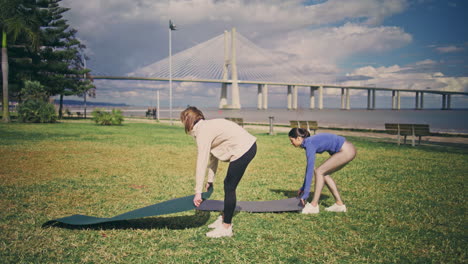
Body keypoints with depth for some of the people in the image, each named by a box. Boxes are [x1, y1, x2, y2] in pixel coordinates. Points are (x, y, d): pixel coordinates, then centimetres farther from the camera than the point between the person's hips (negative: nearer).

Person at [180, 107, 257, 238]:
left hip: (243, 150, -10)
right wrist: (210, 180, 19)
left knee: (229, 187, 0)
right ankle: (224, 218, 33)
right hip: (248, 145, 10)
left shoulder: (203, 132, -13)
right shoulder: (208, 126, 15)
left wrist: (198, 192, -15)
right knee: (228, 185, 19)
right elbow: (212, 155, 18)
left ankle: (226, 228, 10)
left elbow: (201, 163, -17)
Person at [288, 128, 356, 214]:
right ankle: (339, 204, 11)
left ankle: (314, 205, -6)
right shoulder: (309, 142, 11)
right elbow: (309, 166, 19)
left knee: (319, 172, -9)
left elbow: (310, 169, -21)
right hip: (346, 150, 9)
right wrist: (303, 187, 22)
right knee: (323, 174, 10)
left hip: (346, 151, -9)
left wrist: (306, 192, -20)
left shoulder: (310, 145, -17)